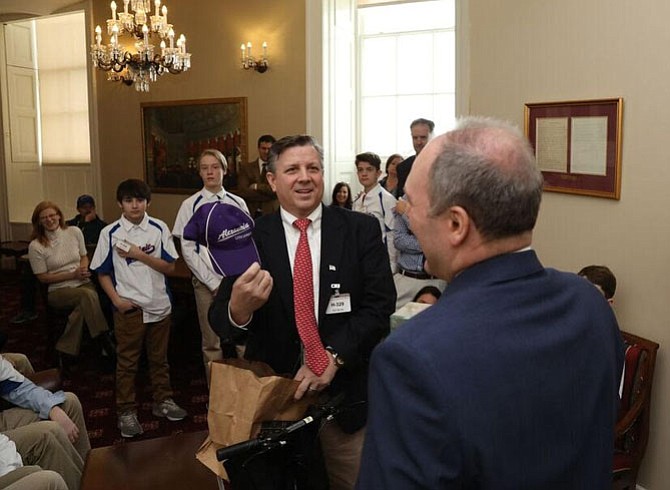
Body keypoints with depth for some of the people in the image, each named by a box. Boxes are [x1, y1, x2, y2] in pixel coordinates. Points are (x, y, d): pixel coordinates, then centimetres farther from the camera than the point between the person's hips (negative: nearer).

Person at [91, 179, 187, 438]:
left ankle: (163, 401, 32)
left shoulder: (159, 229, -2)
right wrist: (117, 300, -10)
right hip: (128, 308, -1)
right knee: (127, 362, 7)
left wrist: (140, 255, -16)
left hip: (159, 305, 2)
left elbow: (169, 266, -5)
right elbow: (103, 273, 1)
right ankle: (126, 412, 19)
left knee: (159, 358, 16)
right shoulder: (110, 233, -4)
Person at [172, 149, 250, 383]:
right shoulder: (191, 205, 0)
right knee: (213, 344, 3)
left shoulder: (237, 203, 6)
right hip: (208, 282, -2)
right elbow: (188, 251, -2)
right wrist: (215, 283, -7)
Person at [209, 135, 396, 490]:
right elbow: (219, 321, -7)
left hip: (345, 394, 0)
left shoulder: (362, 230, -3)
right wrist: (238, 309, -31)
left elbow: (380, 304, -7)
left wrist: (334, 354, -19)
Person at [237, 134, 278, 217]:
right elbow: (242, 192, -6)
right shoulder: (246, 168, 7)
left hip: (272, 214, -1)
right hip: (251, 214, 1)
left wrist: (257, 186, -8)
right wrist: (269, 194, -10)